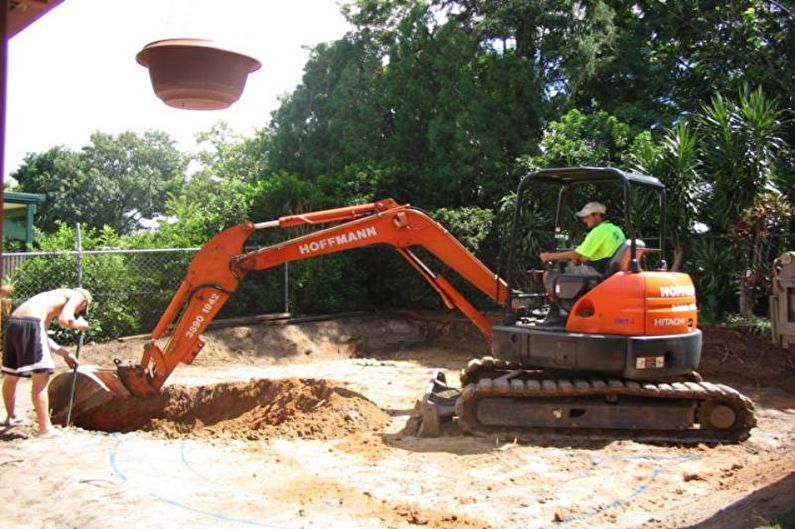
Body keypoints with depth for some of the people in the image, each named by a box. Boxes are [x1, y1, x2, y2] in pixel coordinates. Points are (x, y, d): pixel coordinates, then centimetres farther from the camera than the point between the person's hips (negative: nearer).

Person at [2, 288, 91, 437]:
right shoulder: (77, 296, 10)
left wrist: (64, 353, 34)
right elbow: (64, 320, -10)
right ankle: (45, 429, -1)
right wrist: (78, 324, 12)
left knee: (11, 377, 24)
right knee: (41, 378, -3)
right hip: (31, 323, -9)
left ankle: (11, 417, 43)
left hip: (11, 322, 9)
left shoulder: (56, 297, 33)